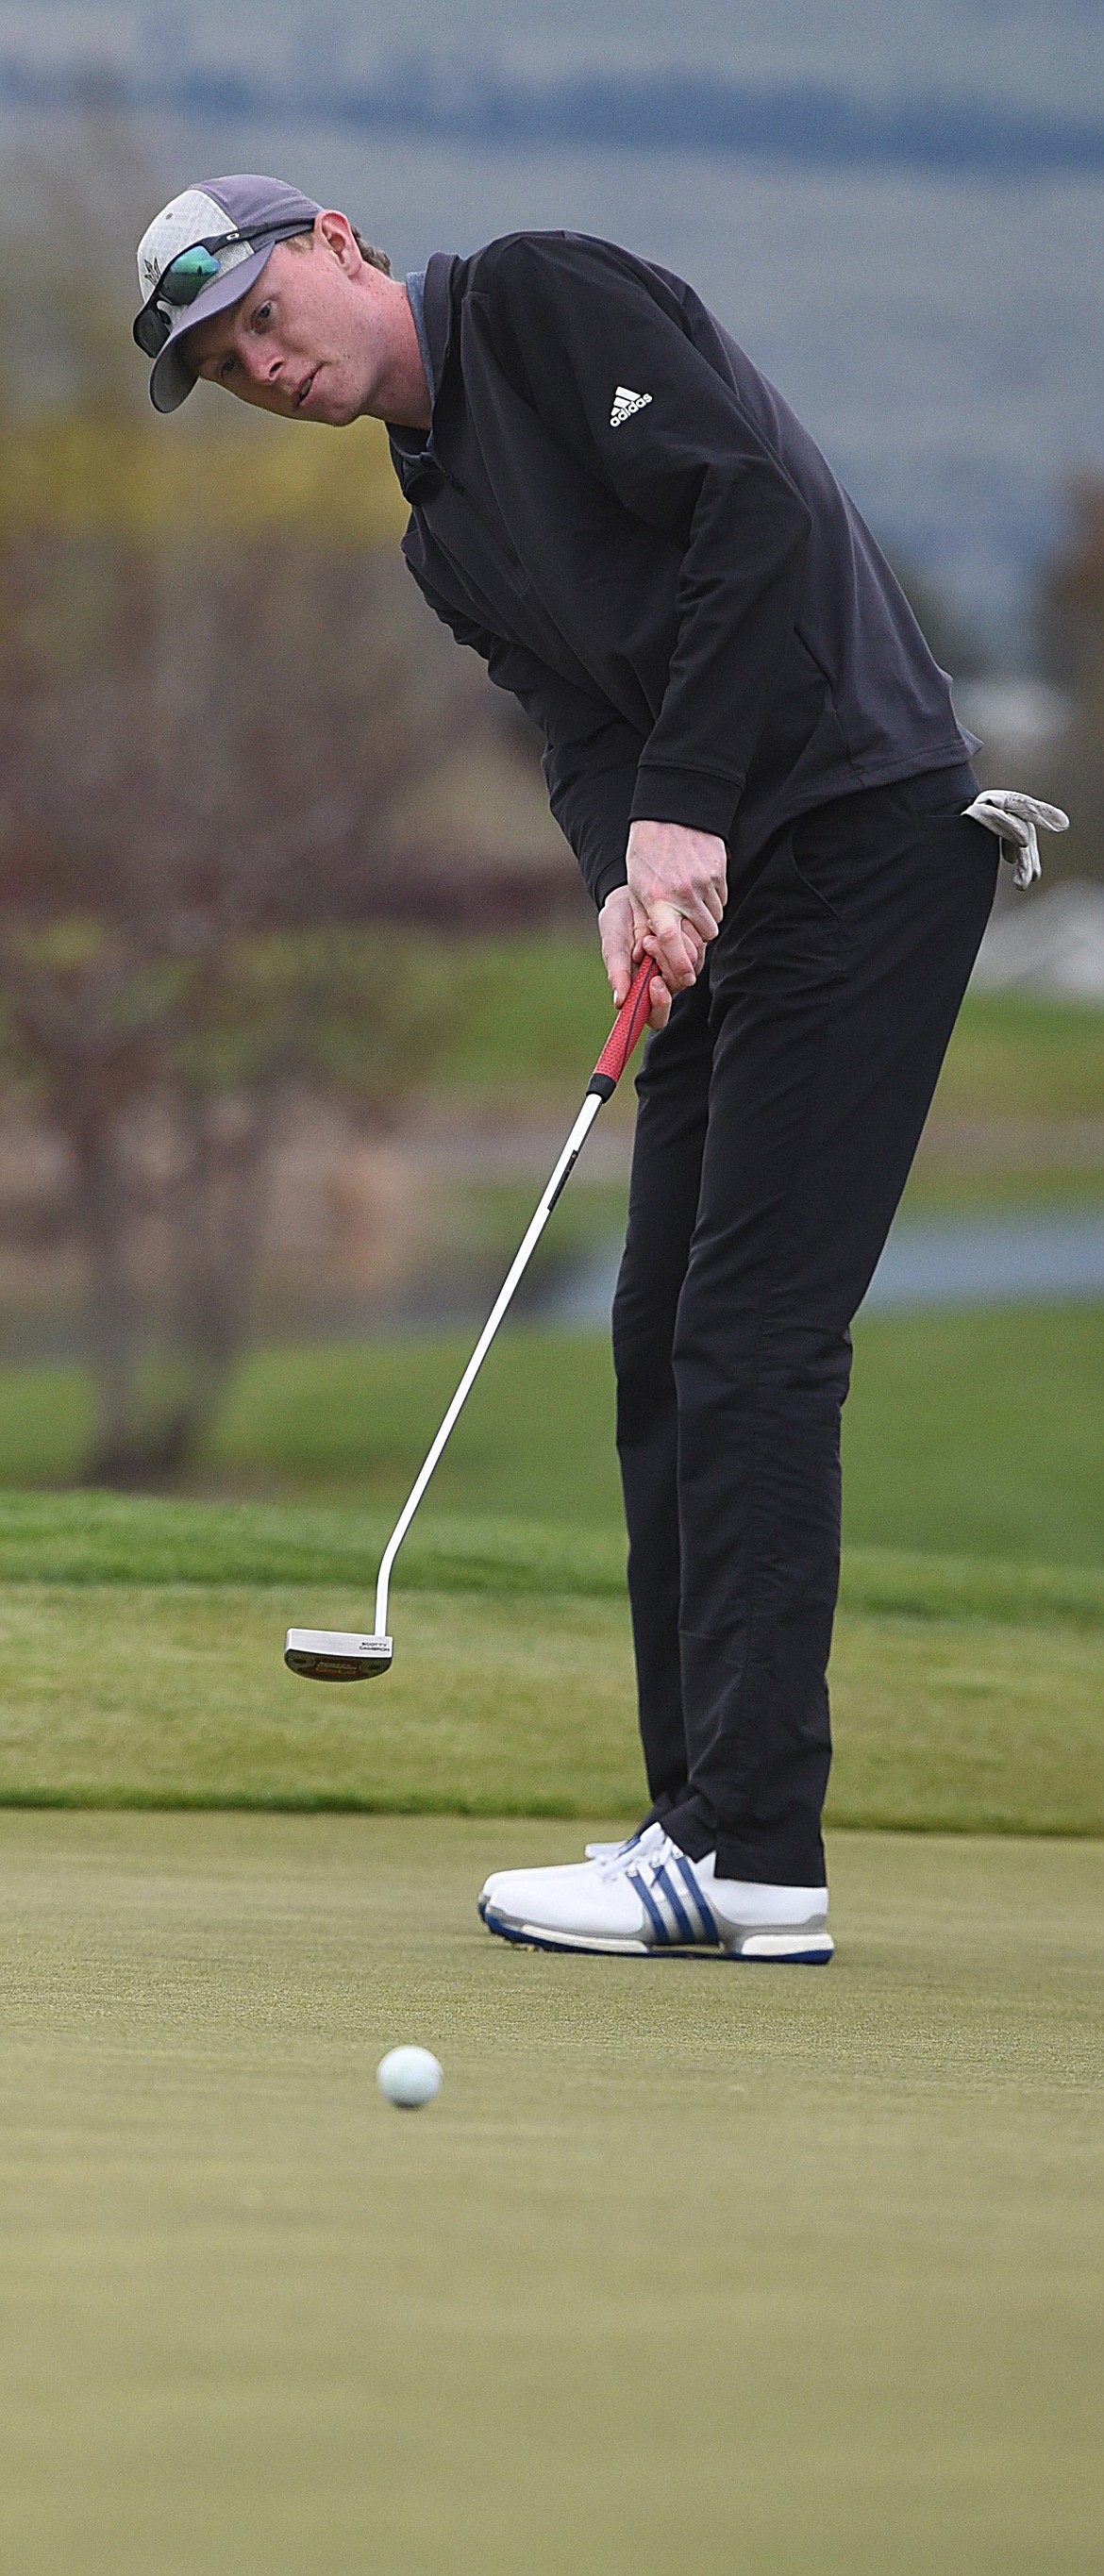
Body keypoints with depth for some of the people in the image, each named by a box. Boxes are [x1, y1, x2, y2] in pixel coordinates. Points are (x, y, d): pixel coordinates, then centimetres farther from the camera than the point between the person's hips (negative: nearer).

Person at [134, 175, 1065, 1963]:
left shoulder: (540, 299, -5)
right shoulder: (442, 527, 20)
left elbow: (753, 508, -17)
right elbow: (583, 724, 8)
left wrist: (686, 812, -21)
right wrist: (629, 876, -15)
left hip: (861, 827, -9)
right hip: (722, 892, 9)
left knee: (752, 1331, -13)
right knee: (668, 1338, 8)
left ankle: (753, 1853, -15)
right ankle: (707, 1822, 13)